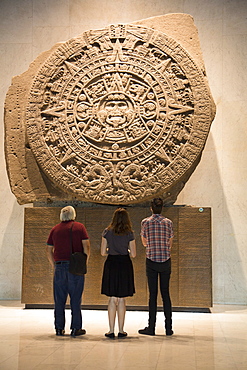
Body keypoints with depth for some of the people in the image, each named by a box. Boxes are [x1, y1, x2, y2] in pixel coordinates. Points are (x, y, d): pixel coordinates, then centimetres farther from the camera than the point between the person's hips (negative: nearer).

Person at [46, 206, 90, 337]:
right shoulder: (79, 227, 1)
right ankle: (76, 328, 5)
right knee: (75, 299, 3)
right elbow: (86, 246, -5)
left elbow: (48, 251, 9)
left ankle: (59, 328, 10)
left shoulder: (55, 229, 10)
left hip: (59, 266, 2)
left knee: (59, 299, 7)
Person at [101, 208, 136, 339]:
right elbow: (133, 254, -1)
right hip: (125, 265, 0)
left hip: (111, 264, 0)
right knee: (121, 299, 7)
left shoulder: (107, 232, 0)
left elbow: (103, 252, 0)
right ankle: (121, 330, 11)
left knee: (112, 299, 5)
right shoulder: (129, 233, -1)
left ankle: (111, 330, 3)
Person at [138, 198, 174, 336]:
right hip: (166, 261, 1)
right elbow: (170, 244, 9)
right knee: (166, 294, 6)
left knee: (153, 294, 2)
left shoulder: (145, 222, -2)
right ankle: (169, 327, 8)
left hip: (151, 261, -1)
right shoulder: (168, 222, 1)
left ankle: (151, 327, 3)